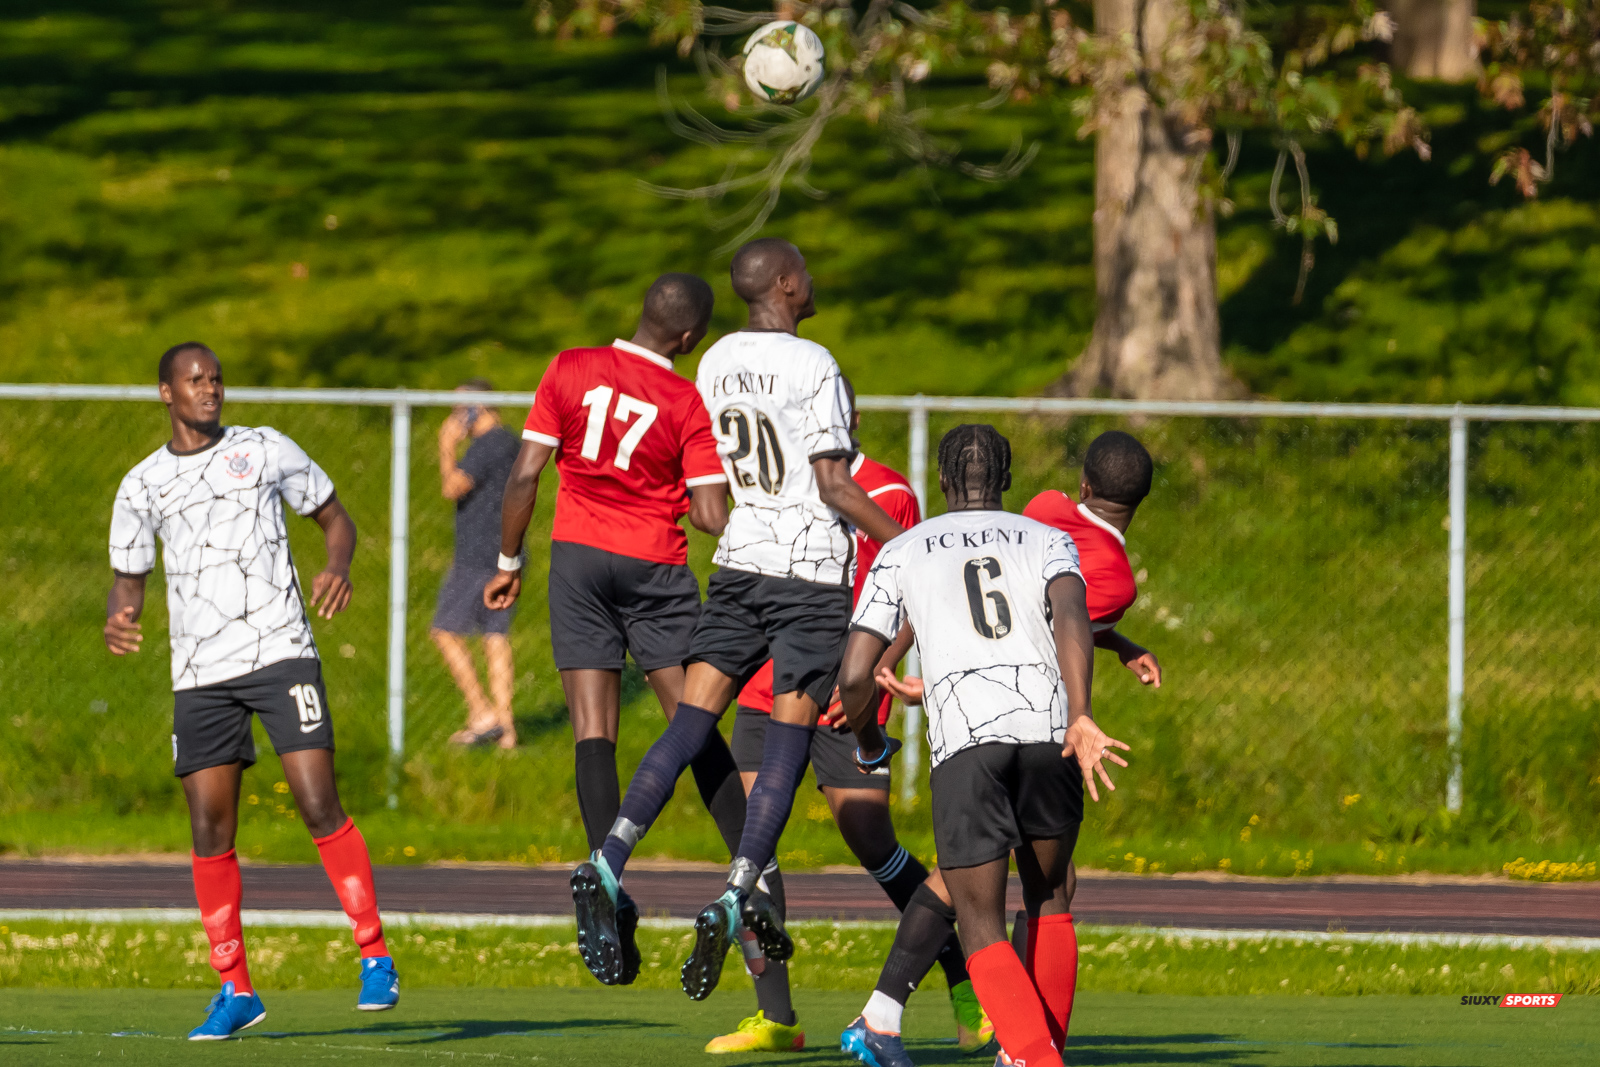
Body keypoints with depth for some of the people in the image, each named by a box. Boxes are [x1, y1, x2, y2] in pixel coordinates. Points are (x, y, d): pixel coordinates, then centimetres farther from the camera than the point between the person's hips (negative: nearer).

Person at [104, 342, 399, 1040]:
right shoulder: (143, 486, 10)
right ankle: (235, 991, 10)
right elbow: (128, 582, 16)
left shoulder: (265, 450, 6)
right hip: (200, 673, 2)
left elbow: (334, 518, 13)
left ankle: (376, 961, -7)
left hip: (280, 653, -2)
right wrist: (118, 622, -8)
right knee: (210, 832, 0)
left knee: (319, 805, -14)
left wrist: (339, 568, -9)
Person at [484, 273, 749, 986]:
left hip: (578, 554, 1)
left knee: (593, 729, -2)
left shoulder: (569, 371, -1)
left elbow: (525, 475, -1)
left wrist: (509, 564, 10)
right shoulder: (691, 405, -7)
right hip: (657, 565, -1)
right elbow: (711, 516, -11)